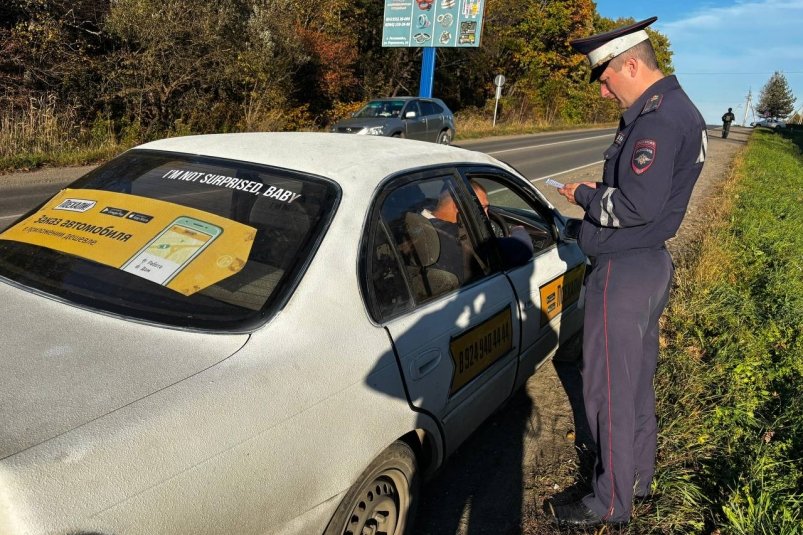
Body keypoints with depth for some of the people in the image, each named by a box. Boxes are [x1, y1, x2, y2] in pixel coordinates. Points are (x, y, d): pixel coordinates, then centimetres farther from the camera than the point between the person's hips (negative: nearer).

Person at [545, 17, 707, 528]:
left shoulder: (658, 117, -20)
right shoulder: (680, 109, 13)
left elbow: (637, 207, -26)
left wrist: (585, 196, -10)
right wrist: (600, 194, 5)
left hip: (625, 273, -11)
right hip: (652, 263, 11)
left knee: (609, 390, 1)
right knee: (638, 380, 21)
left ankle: (611, 502, 17)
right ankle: (638, 475, 37)